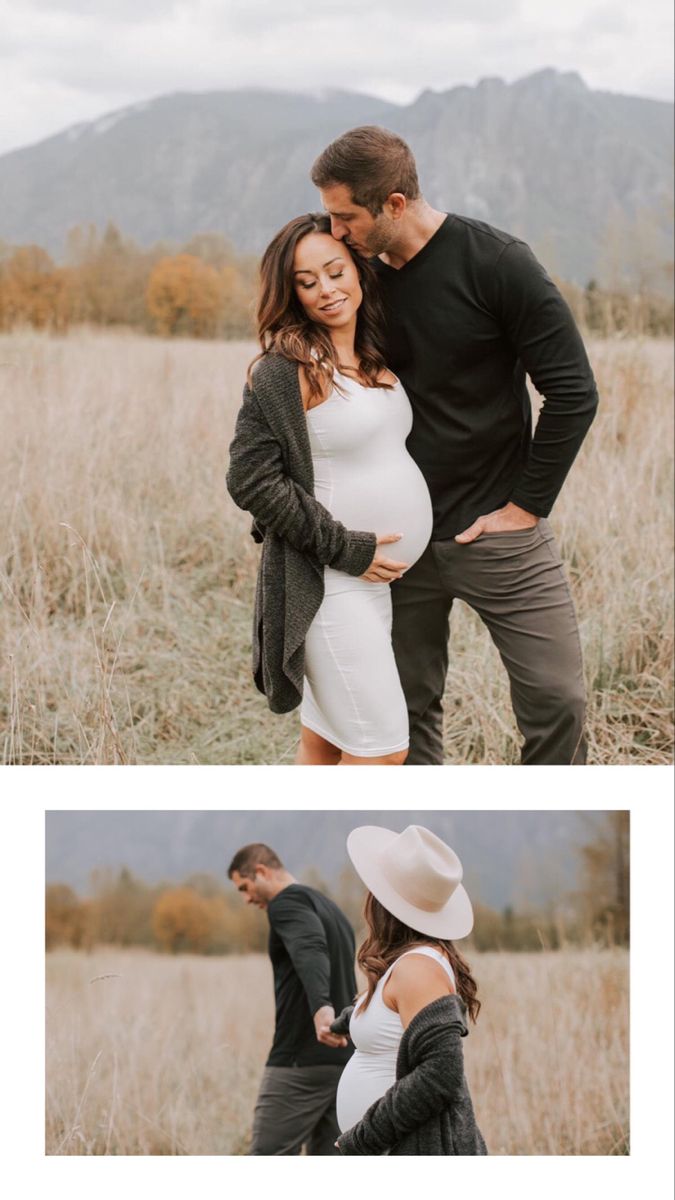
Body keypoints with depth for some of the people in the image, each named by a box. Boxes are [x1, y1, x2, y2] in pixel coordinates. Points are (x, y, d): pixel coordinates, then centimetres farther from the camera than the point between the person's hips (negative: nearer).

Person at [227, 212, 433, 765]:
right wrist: (345, 549, -16)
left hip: (376, 574, 8)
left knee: (325, 741, 13)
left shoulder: (374, 357, 10)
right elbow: (251, 478, -17)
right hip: (327, 583, -8)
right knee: (382, 750, -7)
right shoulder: (285, 367, -14)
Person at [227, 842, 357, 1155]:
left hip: (300, 1062, -9)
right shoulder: (330, 909, 21)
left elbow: (310, 951, -30)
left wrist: (321, 1007, -48)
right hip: (343, 1060, 9)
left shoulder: (288, 902, -9)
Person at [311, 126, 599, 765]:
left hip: (494, 531, -4)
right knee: (406, 706, 8)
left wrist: (526, 506, -11)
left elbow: (572, 391, -13)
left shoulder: (495, 262, -13)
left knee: (555, 699, -6)